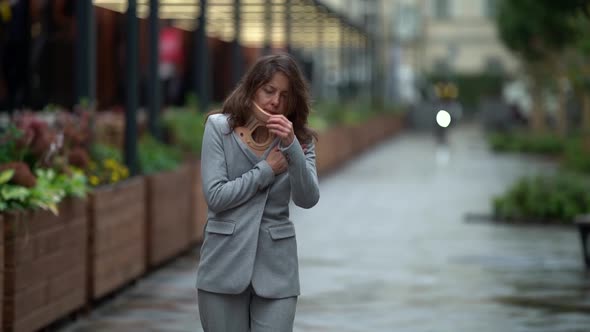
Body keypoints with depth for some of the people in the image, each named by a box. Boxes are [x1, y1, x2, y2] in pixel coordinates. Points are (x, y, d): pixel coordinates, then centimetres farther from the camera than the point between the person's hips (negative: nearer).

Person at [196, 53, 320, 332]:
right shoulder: (219, 127, -1)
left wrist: (291, 147, -19)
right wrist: (267, 170, -8)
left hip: (276, 269, 1)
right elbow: (215, 196, -10)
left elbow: (308, 199, -8)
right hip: (225, 265, -1)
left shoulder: (300, 139, 6)